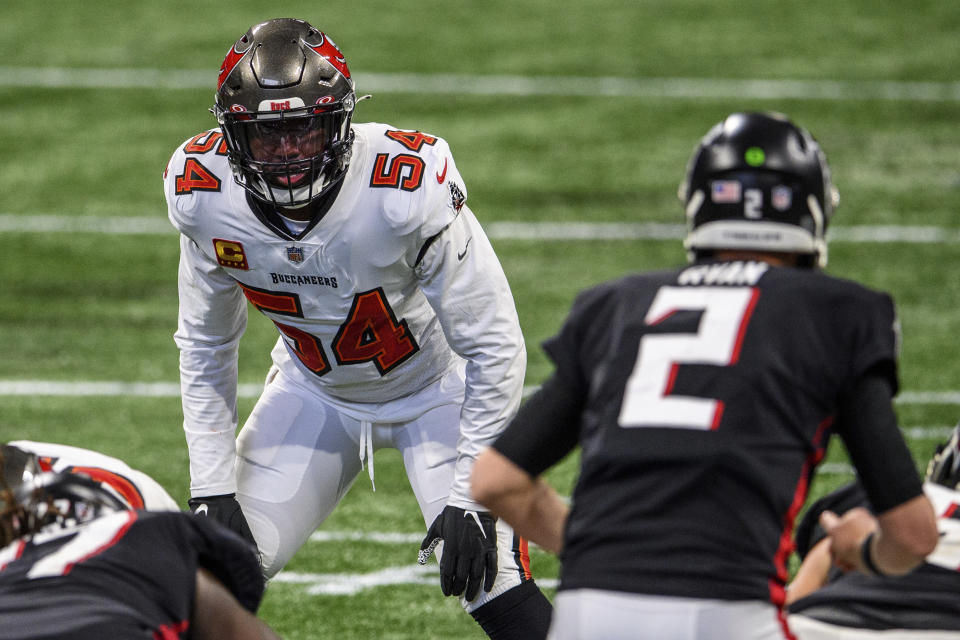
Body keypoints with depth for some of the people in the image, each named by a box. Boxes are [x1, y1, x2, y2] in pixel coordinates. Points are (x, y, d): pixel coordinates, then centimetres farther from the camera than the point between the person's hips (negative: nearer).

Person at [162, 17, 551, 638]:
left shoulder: (410, 188, -35)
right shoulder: (204, 196, -21)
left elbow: (495, 348, -24)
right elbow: (205, 347, -3)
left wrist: (470, 498, -23)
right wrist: (212, 488, -7)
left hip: (439, 386, -4)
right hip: (315, 392, 4)